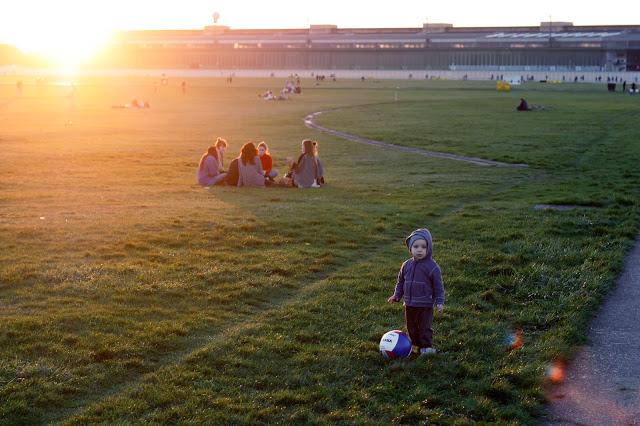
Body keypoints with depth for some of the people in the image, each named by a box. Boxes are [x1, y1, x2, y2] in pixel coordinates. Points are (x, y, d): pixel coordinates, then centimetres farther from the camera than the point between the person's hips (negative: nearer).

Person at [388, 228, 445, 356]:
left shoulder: (432, 266, -10)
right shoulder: (407, 265, 3)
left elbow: (438, 286, -6)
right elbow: (400, 282, 16)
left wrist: (440, 302, -10)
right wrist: (397, 296, 12)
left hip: (425, 305, -5)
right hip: (409, 305, 5)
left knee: (425, 327, -2)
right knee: (411, 327, 13)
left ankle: (426, 346, 11)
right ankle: (416, 345, 27)